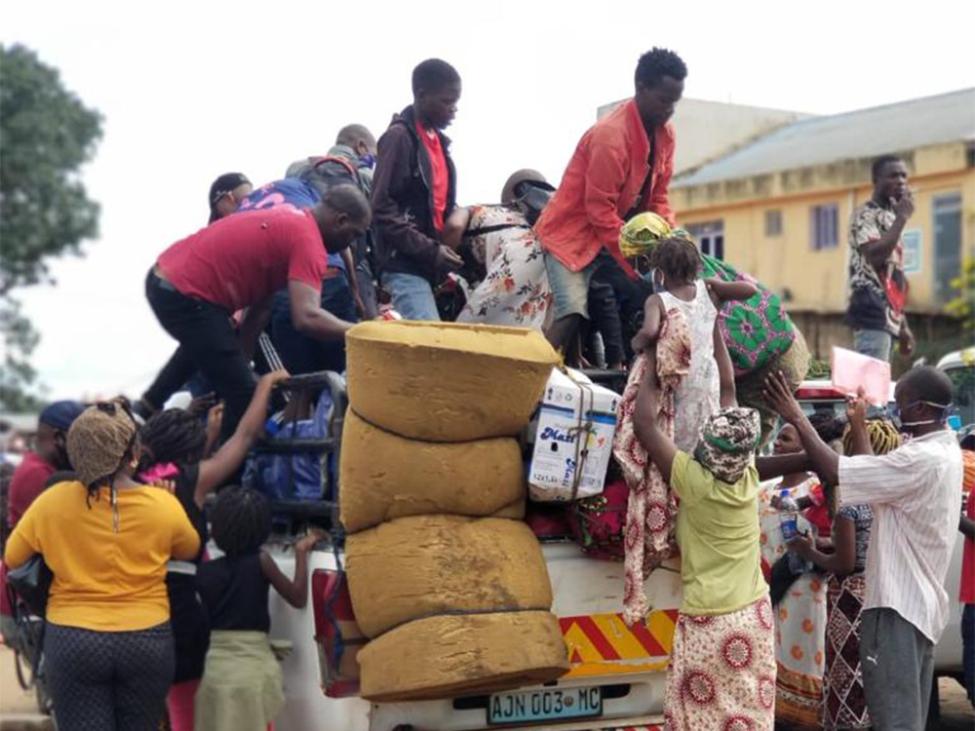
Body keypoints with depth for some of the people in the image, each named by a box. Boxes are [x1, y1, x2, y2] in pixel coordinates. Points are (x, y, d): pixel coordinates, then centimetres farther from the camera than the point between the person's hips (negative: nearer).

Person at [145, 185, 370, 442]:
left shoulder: (289, 221, 17)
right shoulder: (308, 241, -15)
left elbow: (260, 305, 18)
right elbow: (307, 318, -30)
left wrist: (240, 359, 18)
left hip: (165, 280, 11)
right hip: (185, 295, -11)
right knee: (244, 395, -4)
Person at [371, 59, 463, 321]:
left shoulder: (437, 141, 18)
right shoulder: (399, 137, -7)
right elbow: (382, 208, -13)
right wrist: (430, 251, -17)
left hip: (430, 266, 8)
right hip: (405, 265, -8)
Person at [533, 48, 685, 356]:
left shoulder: (665, 133, 0)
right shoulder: (610, 135, -26)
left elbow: (657, 197, 7)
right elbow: (600, 212, -25)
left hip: (616, 231, 9)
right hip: (572, 230, -9)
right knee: (573, 314, -23)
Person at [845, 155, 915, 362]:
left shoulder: (889, 217, 23)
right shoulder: (865, 215, -5)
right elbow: (875, 255, -23)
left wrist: (903, 324, 23)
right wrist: (902, 217, -14)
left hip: (888, 314, 9)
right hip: (873, 311, -9)